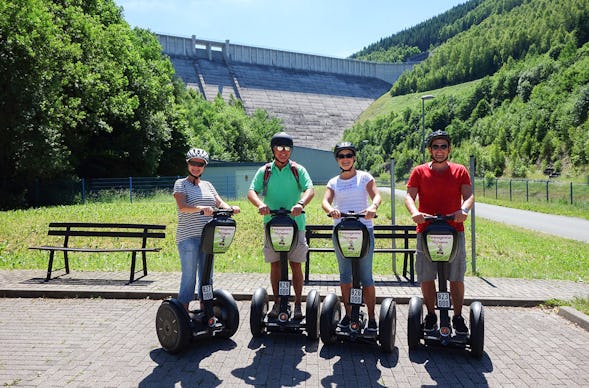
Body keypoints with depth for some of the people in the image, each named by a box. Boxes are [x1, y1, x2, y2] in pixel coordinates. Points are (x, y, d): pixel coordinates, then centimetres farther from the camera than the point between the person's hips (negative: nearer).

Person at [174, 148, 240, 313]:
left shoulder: (208, 185, 16)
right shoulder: (181, 184, 0)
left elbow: (219, 203, 6)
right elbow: (182, 206, -16)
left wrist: (230, 208, -16)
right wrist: (201, 208, -33)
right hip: (188, 237, -5)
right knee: (189, 274, -4)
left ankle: (204, 309, 21)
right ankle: (184, 311, 6)